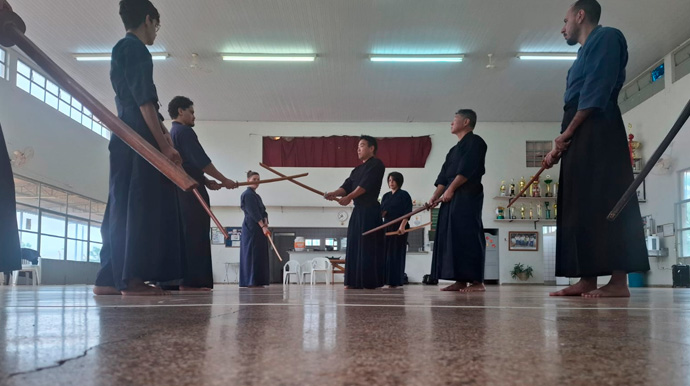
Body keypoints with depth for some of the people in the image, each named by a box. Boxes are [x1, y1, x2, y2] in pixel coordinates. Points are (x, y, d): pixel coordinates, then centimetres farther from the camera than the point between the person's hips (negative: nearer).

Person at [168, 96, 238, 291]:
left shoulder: (170, 134, 22)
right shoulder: (185, 131, -8)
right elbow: (201, 161, -16)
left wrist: (207, 181, 14)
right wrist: (224, 180, -8)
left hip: (178, 189, 10)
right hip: (190, 191, -10)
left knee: (183, 235, 9)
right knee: (195, 236, -11)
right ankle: (191, 280, -14)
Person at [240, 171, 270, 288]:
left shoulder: (257, 196, 21)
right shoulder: (247, 194, -8)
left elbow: (263, 211, 14)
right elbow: (253, 213, -16)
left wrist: (266, 223, -5)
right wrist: (263, 226, -21)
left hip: (259, 228, 9)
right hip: (251, 228, -9)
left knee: (260, 255, 7)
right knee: (252, 254, -10)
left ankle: (258, 282, 9)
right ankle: (252, 282, -10)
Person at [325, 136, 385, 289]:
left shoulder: (376, 164, -4)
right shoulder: (357, 170, 22)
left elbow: (366, 184, -15)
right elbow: (347, 186, 12)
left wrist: (348, 197, -20)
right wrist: (334, 193, -7)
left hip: (370, 210, -9)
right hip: (358, 210, 9)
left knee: (369, 246, -10)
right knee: (355, 245, 6)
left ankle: (371, 281, -7)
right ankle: (356, 281, 9)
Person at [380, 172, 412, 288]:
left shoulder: (404, 195, 0)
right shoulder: (386, 196, 16)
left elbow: (407, 212, -9)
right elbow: (381, 212, 13)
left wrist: (402, 226, -21)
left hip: (399, 228, -5)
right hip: (387, 227, 6)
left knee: (396, 254, -5)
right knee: (386, 253, 2)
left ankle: (395, 281, -2)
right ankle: (387, 279, 6)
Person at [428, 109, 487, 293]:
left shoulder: (475, 142, -2)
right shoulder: (455, 148, 25)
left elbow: (467, 169, -14)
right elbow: (444, 176, 19)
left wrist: (450, 189, -16)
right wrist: (435, 196, 8)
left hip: (468, 196, -9)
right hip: (452, 198, 9)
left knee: (468, 236, -13)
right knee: (453, 238, 5)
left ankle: (477, 281, -13)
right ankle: (460, 281, 6)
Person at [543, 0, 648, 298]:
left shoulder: (606, 37, 0)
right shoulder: (587, 52, 28)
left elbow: (598, 90, -13)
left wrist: (567, 131, -13)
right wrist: (559, 148, 16)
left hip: (598, 134, -10)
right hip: (579, 138, 10)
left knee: (606, 203, -13)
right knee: (582, 208, 4)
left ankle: (619, 281, -14)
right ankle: (587, 280, 4)